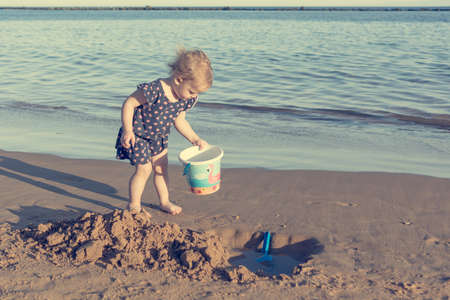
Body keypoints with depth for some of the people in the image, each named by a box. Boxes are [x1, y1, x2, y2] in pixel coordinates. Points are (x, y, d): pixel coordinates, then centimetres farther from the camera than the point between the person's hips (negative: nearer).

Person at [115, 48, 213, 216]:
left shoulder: (187, 99, -10)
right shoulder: (155, 90, -34)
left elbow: (179, 121, 5)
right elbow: (129, 104, -25)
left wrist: (195, 139, -1)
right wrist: (127, 130, -29)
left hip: (159, 137, 7)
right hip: (138, 135, -7)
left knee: (161, 167, 14)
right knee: (144, 169, -5)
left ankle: (164, 201, 31)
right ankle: (134, 205, 13)